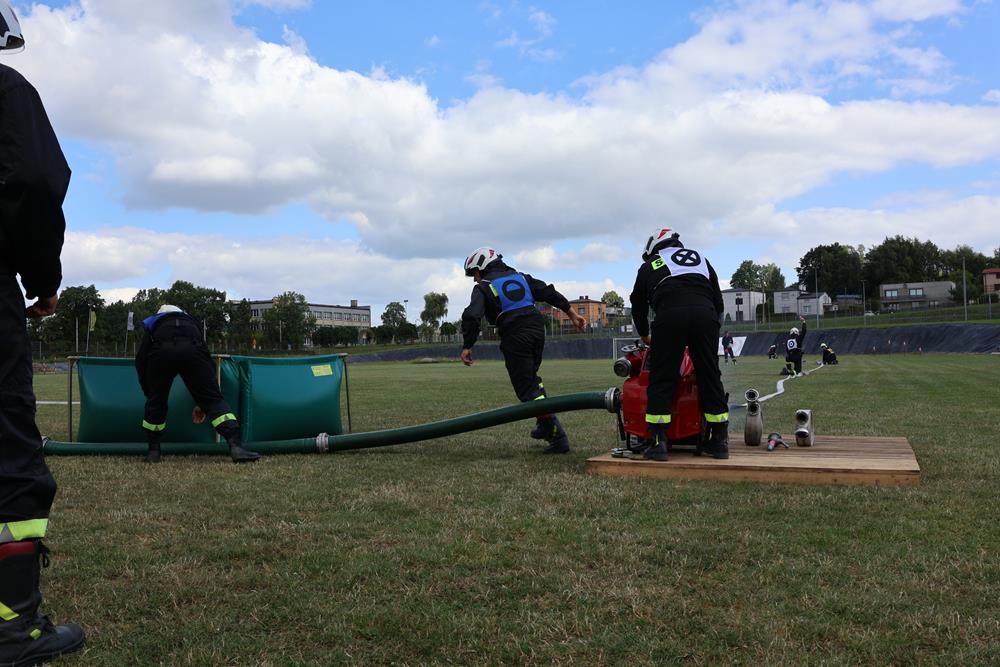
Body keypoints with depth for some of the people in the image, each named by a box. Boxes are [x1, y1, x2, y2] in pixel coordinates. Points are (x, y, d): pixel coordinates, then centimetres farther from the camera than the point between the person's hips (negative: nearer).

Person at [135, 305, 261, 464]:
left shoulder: (153, 326, 40)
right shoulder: (191, 323, 42)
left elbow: (140, 361, 29)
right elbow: (208, 366, 37)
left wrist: (149, 393, 37)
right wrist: (203, 403, 39)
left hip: (161, 351, 0)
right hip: (191, 348, 0)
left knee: (155, 402, 20)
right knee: (214, 399, 2)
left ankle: (153, 452, 28)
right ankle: (236, 447, -13)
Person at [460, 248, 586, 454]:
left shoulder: (483, 288, 4)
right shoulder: (521, 277, 20)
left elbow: (472, 317, -11)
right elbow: (549, 292, 13)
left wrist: (467, 346, -7)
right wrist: (571, 312, 12)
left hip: (515, 338, -6)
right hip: (537, 330, 7)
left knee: (527, 389, -3)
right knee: (530, 377, 26)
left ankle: (558, 437, -9)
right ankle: (544, 425, 25)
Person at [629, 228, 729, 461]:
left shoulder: (649, 267, 27)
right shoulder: (700, 258, 33)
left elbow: (638, 305, 32)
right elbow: (718, 299, 30)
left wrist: (644, 335, 47)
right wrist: (714, 324, 41)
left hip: (670, 317, -2)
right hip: (706, 315, 3)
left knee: (661, 380, 4)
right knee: (710, 378, 10)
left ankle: (658, 443, 0)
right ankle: (719, 441, 14)